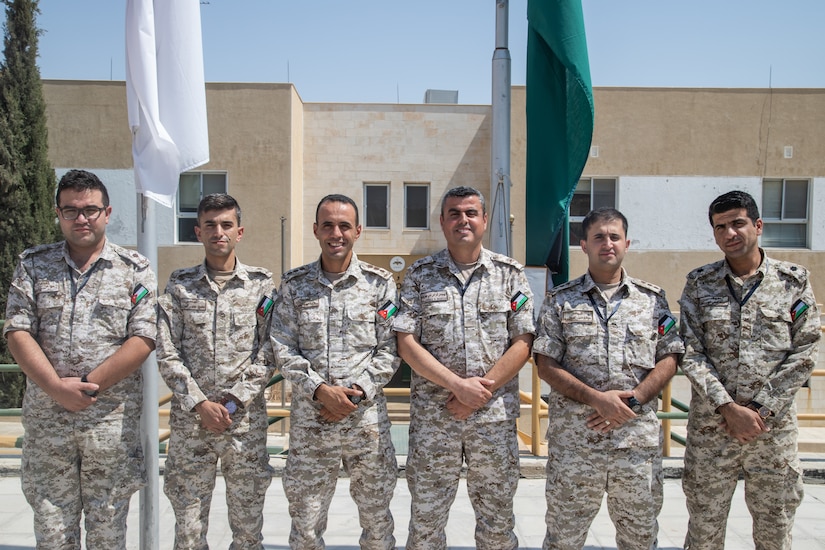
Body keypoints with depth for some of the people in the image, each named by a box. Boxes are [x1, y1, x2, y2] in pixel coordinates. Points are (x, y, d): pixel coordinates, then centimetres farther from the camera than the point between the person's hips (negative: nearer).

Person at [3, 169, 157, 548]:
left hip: (113, 420, -1)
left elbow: (143, 340, -6)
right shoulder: (33, 265, 8)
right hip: (45, 420, 2)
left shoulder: (135, 269, 2)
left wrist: (88, 385, -13)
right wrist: (58, 388, -13)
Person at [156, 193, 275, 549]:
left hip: (246, 418, 0)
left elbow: (268, 355, -1)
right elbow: (167, 354, 0)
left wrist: (232, 402, -9)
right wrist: (200, 404, -9)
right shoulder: (179, 285, 5)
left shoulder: (261, 284, 3)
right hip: (190, 419, 1)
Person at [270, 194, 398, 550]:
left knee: (376, 518, 12)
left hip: (367, 417, 0)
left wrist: (358, 391, -13)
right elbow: (283, 349, 0)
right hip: (309, 419, 1)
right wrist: (320, 390, -12)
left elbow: (389, 350, -1)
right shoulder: (293, 285, 5)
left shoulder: (379, 283, 2)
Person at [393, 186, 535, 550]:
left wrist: (482, 389, -12)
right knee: (425, 518, 10)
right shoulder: (420, 275, 2)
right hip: (432, 415, 0)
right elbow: (406, 342, -5)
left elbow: (523, 342, -1)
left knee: (497, 519, 13)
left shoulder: (509, 274, 4)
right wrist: (458, 385, -14)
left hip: (495, 414, 1)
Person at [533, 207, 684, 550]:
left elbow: (669, 359, 4)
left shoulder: (653, 298, 9)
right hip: (574, 439, -1)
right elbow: (546, 365, -3)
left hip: (639, 437, 2)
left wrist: (633, 400, -11)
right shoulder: (560, 300, 3)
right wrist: (597, 399, -15)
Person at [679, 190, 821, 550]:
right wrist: (730, 408, -14)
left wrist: (760, 410, -10)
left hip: (774, 427, 0)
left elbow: (804, 354, -2)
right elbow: (690, 354, -4)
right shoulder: (698, 284, 2)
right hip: (710, 427, 0)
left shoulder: (794, 281, 2)